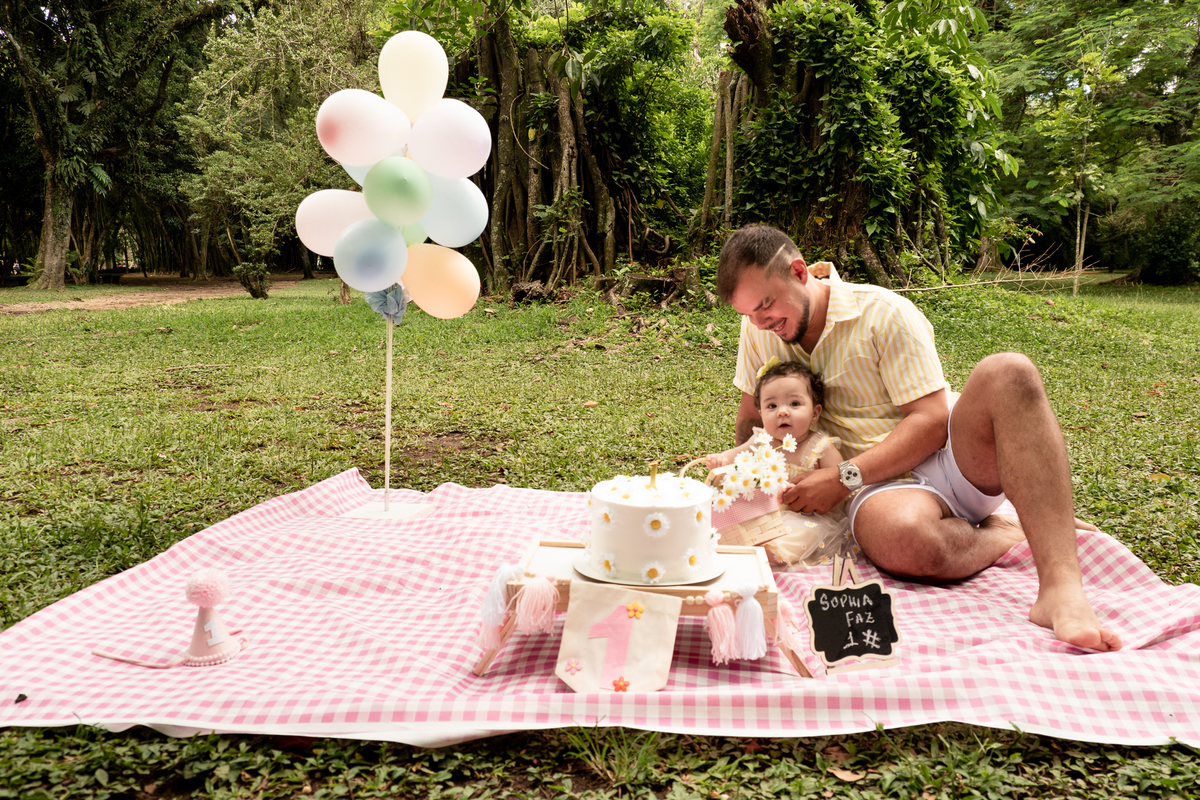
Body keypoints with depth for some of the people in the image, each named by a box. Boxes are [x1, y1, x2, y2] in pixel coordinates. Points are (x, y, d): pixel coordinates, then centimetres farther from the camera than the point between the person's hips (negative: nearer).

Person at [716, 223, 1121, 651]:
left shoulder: (884, 312, -7)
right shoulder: (759, 330, 7)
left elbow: (931, 420, -12)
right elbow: (751, 417, 17)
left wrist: (844, 476, -21)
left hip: (950, 459, 0)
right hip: (883, 486, 1)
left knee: (1008, 372, -34)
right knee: (901, 540, -40)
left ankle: (1060, 587, -41)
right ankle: (1004, 535, -7)